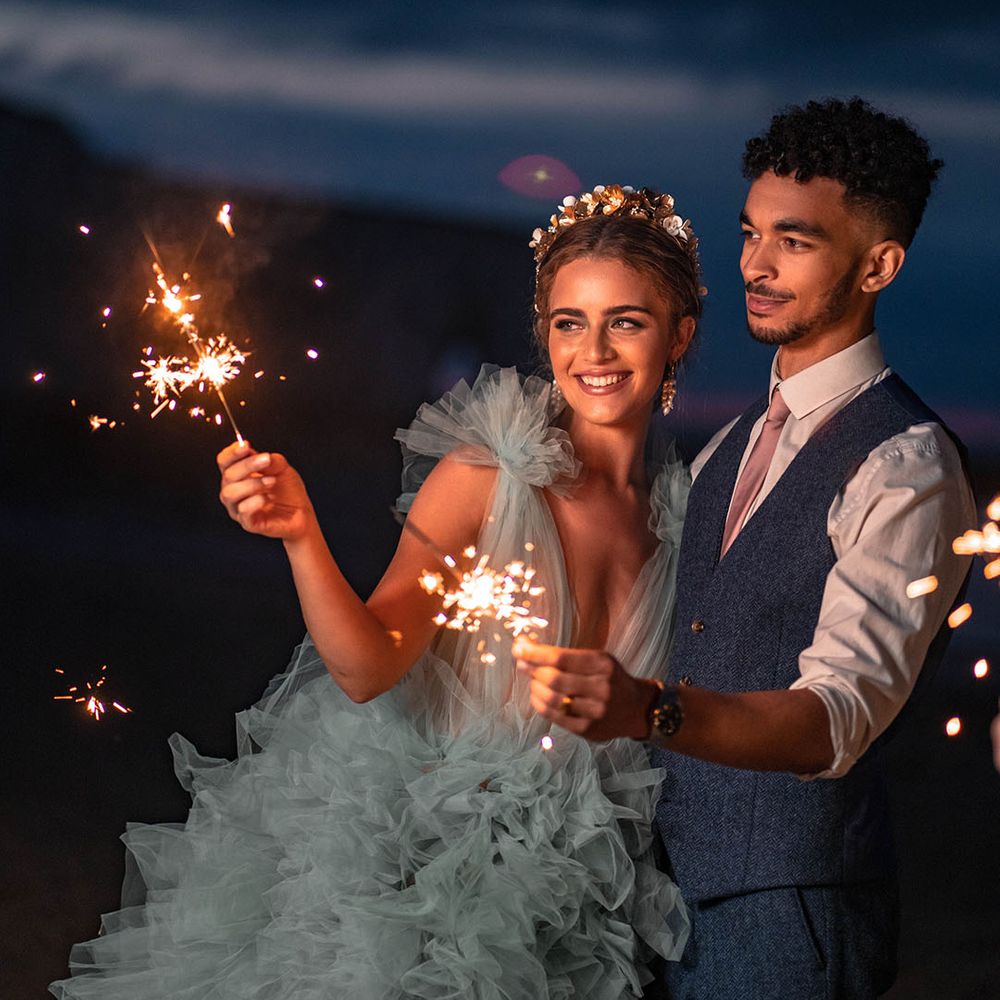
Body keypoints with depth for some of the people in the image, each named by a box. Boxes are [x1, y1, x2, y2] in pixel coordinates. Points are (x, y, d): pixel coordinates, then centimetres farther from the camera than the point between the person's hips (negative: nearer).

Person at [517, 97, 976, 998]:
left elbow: (840, 717, -28)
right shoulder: (735, 444, 13)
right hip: (674, 879, 8)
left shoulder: (907, 467, -15)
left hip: (786, 914, -7)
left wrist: (649, 711, -42)